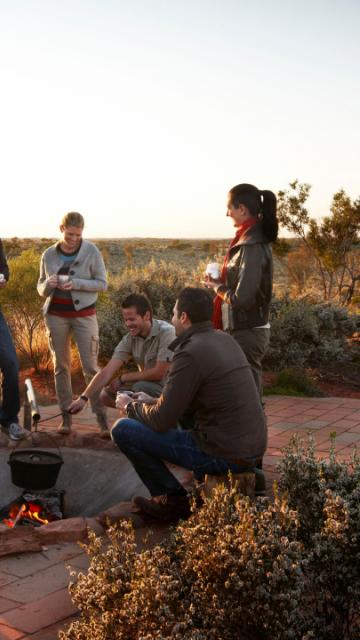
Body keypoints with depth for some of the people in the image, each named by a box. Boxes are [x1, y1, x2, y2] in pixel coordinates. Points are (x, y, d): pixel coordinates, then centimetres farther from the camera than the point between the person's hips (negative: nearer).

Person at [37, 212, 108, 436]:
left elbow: (102, 283, -4)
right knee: (61, 366, 7)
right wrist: (47, 285, -12)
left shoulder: (91, 251, -5)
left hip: (84, 314, -3)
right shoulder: (49, 255, 4)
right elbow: (41, 288, 12)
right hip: (56, 315, 3)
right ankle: (66, 416, 16)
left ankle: (102, 417, -1)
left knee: (91, 367, -5)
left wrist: (76, 284, -19)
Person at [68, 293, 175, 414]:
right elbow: (108, 371, -11)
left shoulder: (166, 333, -22)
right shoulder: (129, 339, -5)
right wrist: (84, 398, -22)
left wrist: (123, 378, -13)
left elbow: (158, 373, -24)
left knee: (141, 387, -32)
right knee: (106, 394, -6)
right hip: (148, 384, 6)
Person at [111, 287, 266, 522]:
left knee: (123, 429, -4)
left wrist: (131, 406, 6)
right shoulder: (226, 340, 9)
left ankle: (173, 499, 7)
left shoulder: (191, 353, -17)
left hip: (223, 455, -9)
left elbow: (161, 421, -13)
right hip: (253, 448, 9)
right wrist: (151, 402, 22)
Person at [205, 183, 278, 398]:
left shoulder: (252, 247, -19)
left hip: (246, 334, -9)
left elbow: (241, 298, -23)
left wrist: (217, 286, -6)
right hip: (250, 330, 9)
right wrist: (221, 281, 4)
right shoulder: (256, 239, 9)